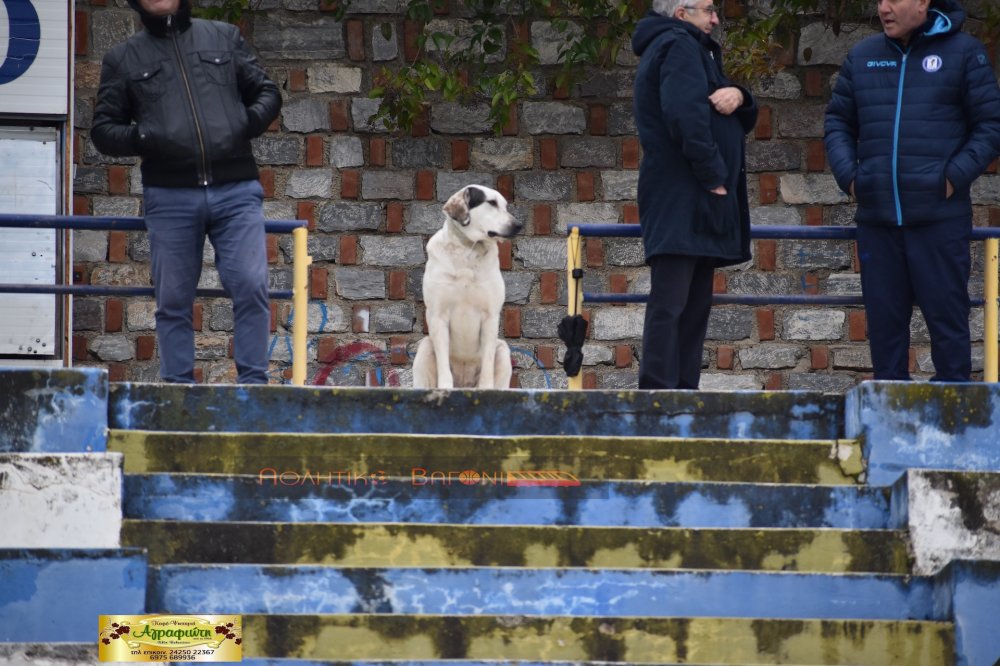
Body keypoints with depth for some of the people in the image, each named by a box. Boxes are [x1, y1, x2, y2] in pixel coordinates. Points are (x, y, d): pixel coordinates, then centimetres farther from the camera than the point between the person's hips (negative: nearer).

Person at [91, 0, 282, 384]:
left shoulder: (224, 38, 16)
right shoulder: (124, 60, 13)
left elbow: (267, 93, 18)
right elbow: (103, 130, 11)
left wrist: (250, 122, -3)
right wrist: (144, 139, -9)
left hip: (236, 191, 0)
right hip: (170, 197, 0)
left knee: (251, 287, -11)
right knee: (173, 301, 2)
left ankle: (253, 384, -6)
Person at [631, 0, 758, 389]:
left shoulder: (695, 51, 24)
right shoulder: (679, 47, -8)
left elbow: (744, 121, 20)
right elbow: (687, 118, -23)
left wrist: (737, 96, -2)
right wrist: (714, 178, -19)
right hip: (681, 200, -11)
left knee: (695, 306, 9)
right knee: (669, 303, -15)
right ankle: (658, 396, -20)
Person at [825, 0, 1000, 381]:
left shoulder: (963, 53, 1)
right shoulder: (862, 57, 13)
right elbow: (838, 122, 19)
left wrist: (956, 176, -11)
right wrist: (847, 174, 3)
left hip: (939, 218, -4)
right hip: (876, 219, 4)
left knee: (946, 314, -3)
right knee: (884, 318, 6)